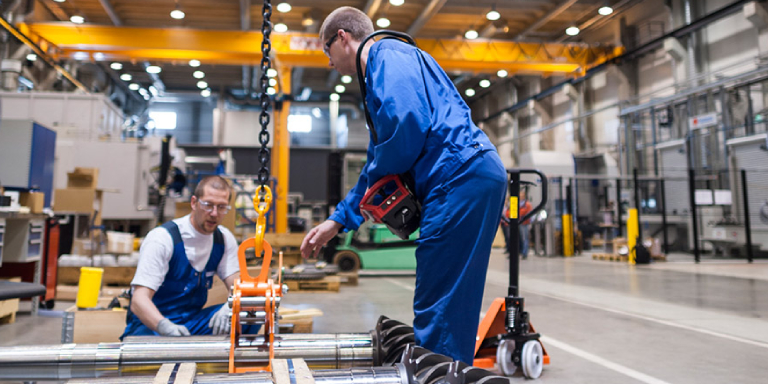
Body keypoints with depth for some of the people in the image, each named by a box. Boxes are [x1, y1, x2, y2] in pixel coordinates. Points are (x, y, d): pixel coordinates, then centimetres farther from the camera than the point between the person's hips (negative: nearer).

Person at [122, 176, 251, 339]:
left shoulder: (224, 239, 1)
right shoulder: (162, 238, -17)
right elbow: (138, 300, -24)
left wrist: (230, 308, -31)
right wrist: (165, 326, -46)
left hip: (193, 320, 6)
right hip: (151, 324, -5)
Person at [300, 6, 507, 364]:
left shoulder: (388, 54, 0)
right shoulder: (379, 72, 31)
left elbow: (408, 123, -20)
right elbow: (378, 163, 33)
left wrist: (376, 179, -2)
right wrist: (337, 220, 31)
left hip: (462, 178, -11)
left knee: (437, 315, -8)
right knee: (451, 310, 14)